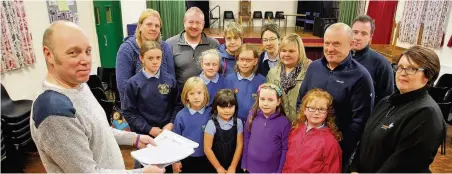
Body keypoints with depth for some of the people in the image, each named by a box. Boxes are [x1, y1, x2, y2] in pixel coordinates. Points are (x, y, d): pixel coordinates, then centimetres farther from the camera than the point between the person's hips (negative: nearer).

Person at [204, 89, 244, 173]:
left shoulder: (238, 123, -8)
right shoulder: (211, 124, -16)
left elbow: (239, 145, -4)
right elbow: (207, 149, -13)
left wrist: (233, 167, -6)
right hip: (215, 167, -2)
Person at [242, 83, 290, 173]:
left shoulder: (284, 122, -14)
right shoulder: (253, 116, -8)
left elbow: (285, 149, -9)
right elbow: (246, 140, 0)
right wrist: (244, 164, 2)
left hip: (273, 170, -2)